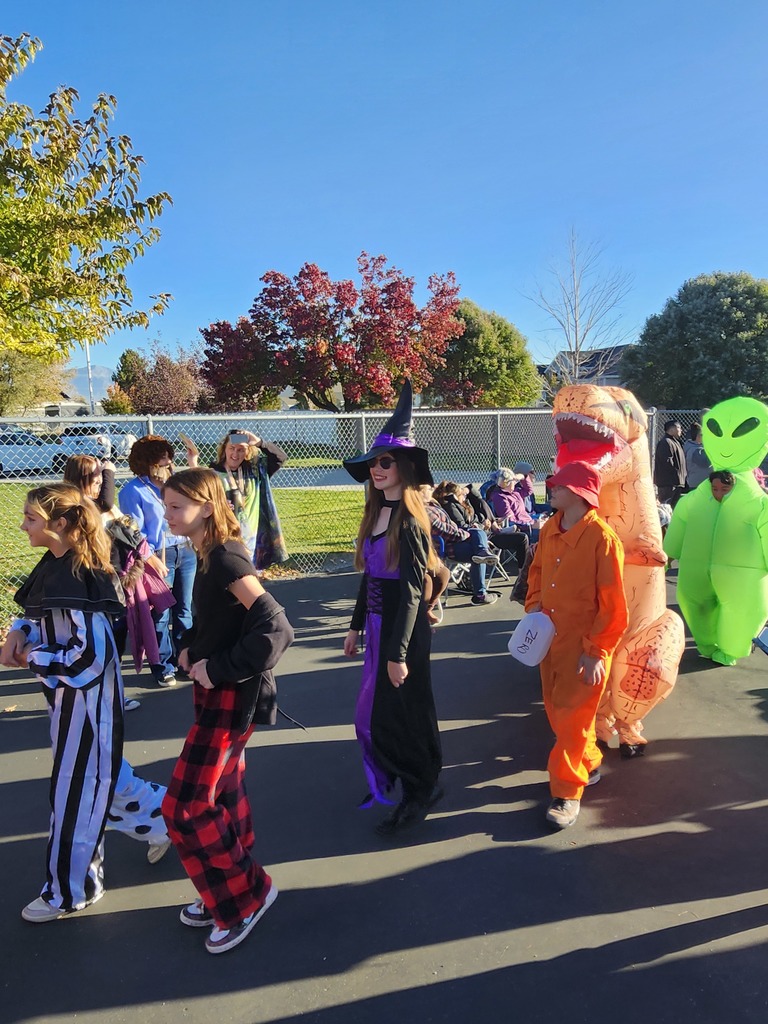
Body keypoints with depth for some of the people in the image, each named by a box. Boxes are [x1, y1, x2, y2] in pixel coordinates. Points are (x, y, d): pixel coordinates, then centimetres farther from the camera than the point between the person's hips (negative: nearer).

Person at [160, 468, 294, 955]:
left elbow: (274, 627, -30)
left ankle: (246, 892, 17)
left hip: (231, 697, -9)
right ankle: (229, 890, 36)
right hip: (217, 691, 9)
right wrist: (191, 647, 4)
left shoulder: (226, 558, -22)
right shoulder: (208, 556, 6)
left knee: (186, 806, -1)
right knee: (224, 793, 19)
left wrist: (220, 669, -23)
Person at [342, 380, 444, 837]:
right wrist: (357, 626, 15)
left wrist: (398, 652, -18)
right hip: (378, 624, 8)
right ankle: (392, 781, 38)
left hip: (404, 628, -8)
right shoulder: (376, 513, 6)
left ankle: (421, 791, 26)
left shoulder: (410, 520, -17)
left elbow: (411, 591, -18)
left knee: (399, 711, 5)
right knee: (376, 711, 17)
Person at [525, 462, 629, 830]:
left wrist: (597, 652, -15)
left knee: (571, 715, 1)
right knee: (556, 710, 17)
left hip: (584, 646, -7)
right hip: (551, 639, 7)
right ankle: (589, 764, 40)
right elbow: (537, 570, 17)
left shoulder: (602, 538, -19)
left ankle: (568, 792, 17)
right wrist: (534, 604, 0)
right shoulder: (549, 530, 2)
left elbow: (613, 604, -16)